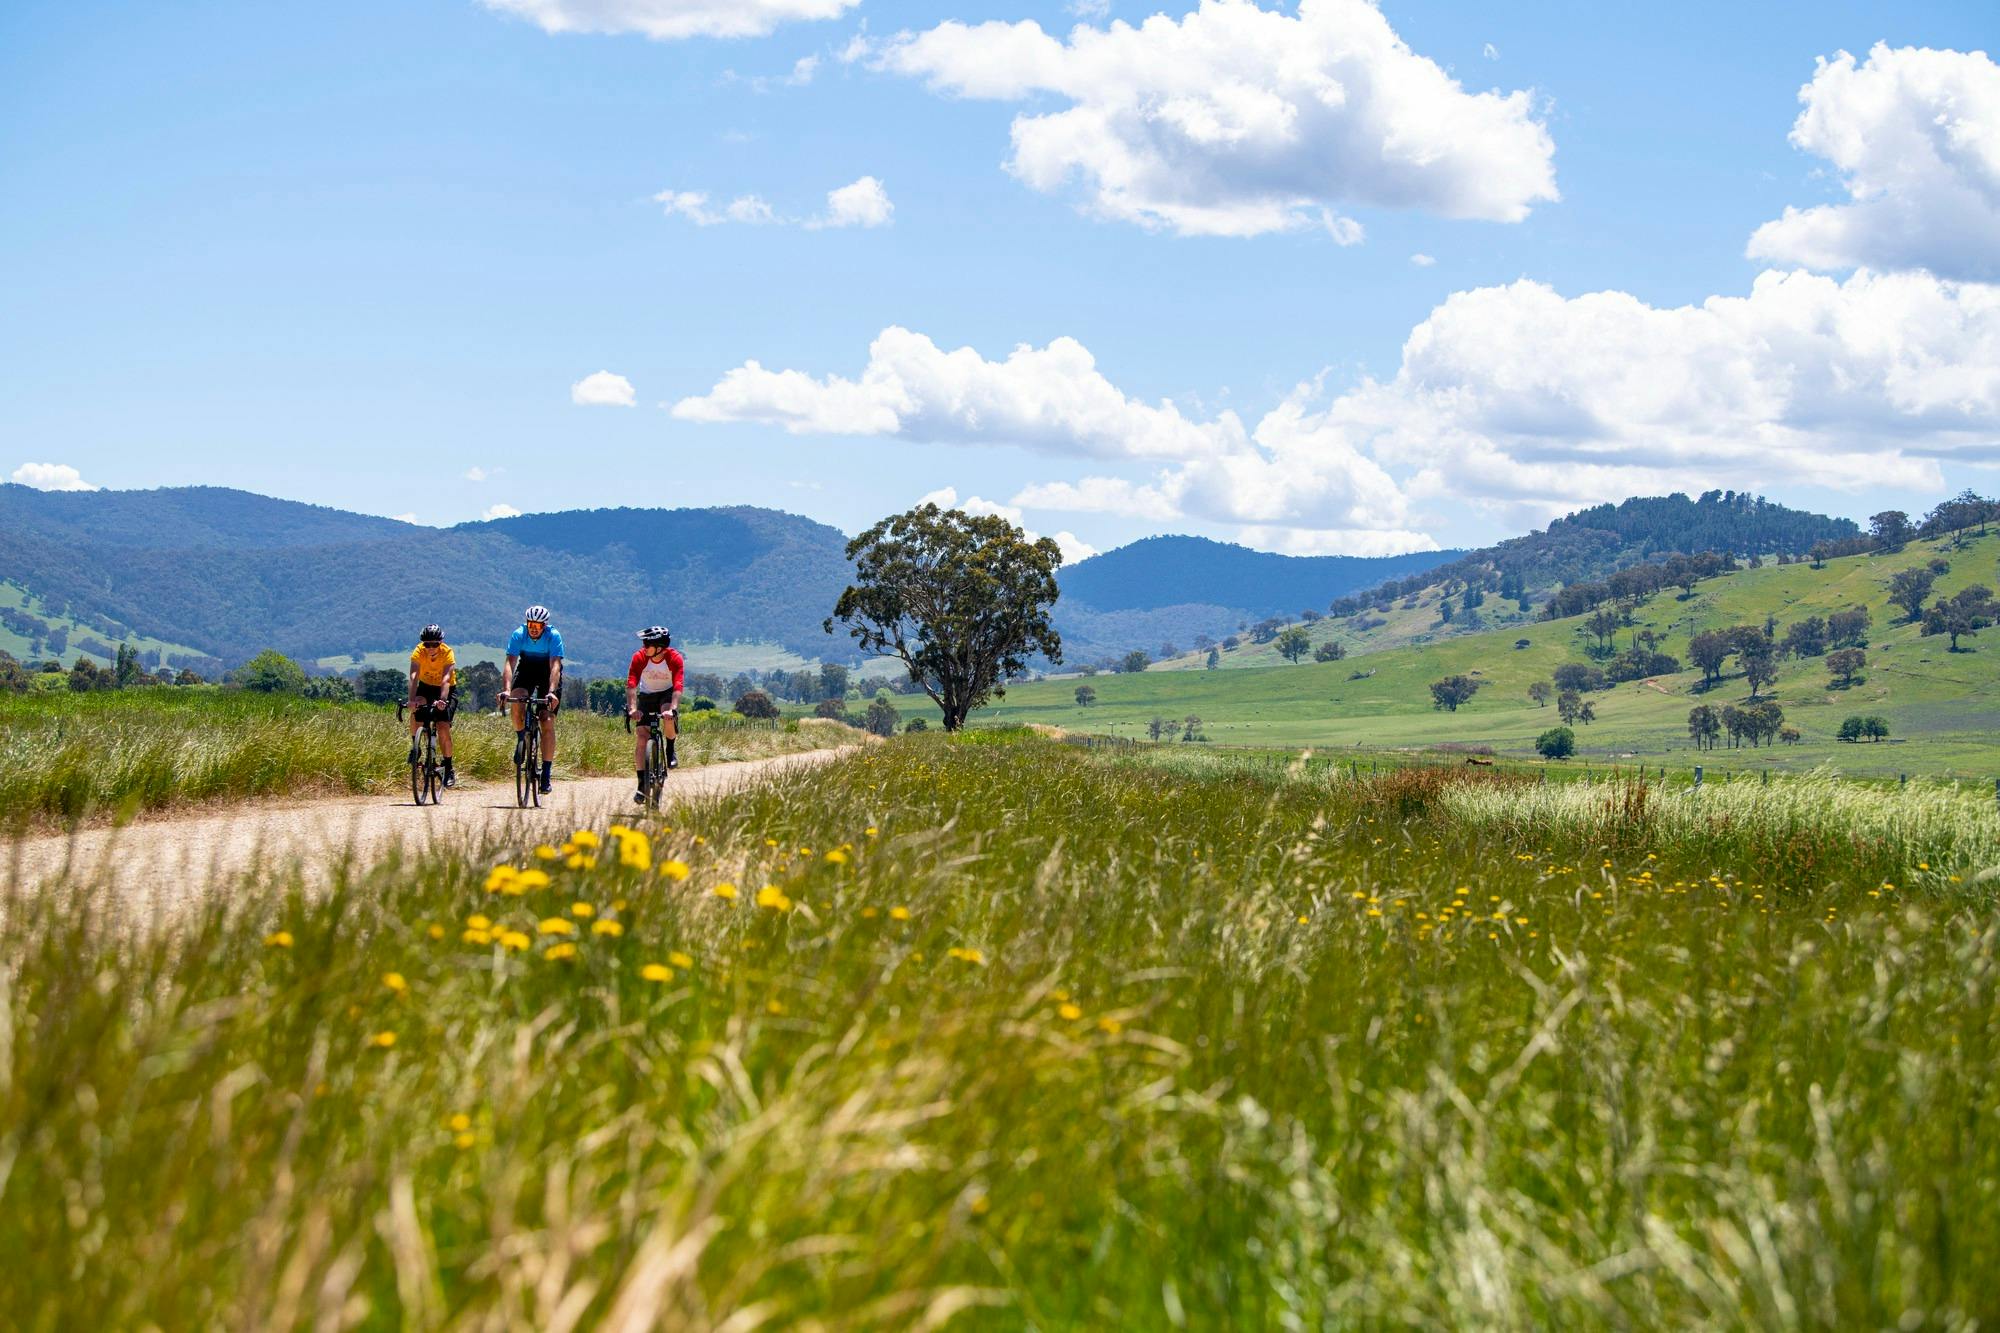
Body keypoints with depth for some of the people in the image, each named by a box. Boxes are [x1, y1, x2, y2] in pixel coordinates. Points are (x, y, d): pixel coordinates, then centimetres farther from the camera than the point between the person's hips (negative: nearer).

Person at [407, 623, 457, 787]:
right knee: (416, 710, -29)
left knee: (443, 728, -16)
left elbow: (446, 679, -40)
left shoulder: (447, 653, -27)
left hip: (447, 690, -2)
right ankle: (415, 746, -5)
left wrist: (442, 700, -57)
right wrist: (412, 700, -52)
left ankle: (449, 769, -3)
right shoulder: (418, 652, -24)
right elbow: (414, 677, -36)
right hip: (426, 686, 2)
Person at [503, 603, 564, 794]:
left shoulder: (554, 636, -26)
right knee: (517, 703, -29)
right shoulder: (519, 635, -22)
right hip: (526, 669, 1)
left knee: (548, 722, -11)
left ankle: (547, 772, -8)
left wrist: (551, 692, -48)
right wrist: (506, 689, -44)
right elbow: (510, 664, -29)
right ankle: (521, 739, 0)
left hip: (549, 673, -1)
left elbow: (555, 666, -34)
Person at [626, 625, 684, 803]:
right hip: (646, 695, 1)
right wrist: (632, 708, -44)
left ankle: (671, 751, -9)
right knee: (642, 738, -10)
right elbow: (631, 685, -31)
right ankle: (642, 785, -5)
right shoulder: (639, 658, -23)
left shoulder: (675, 658, -26)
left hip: (667, 693, -1)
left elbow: (677, 687, -35)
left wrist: (673, 709, -49)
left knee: (669, 716, -35)